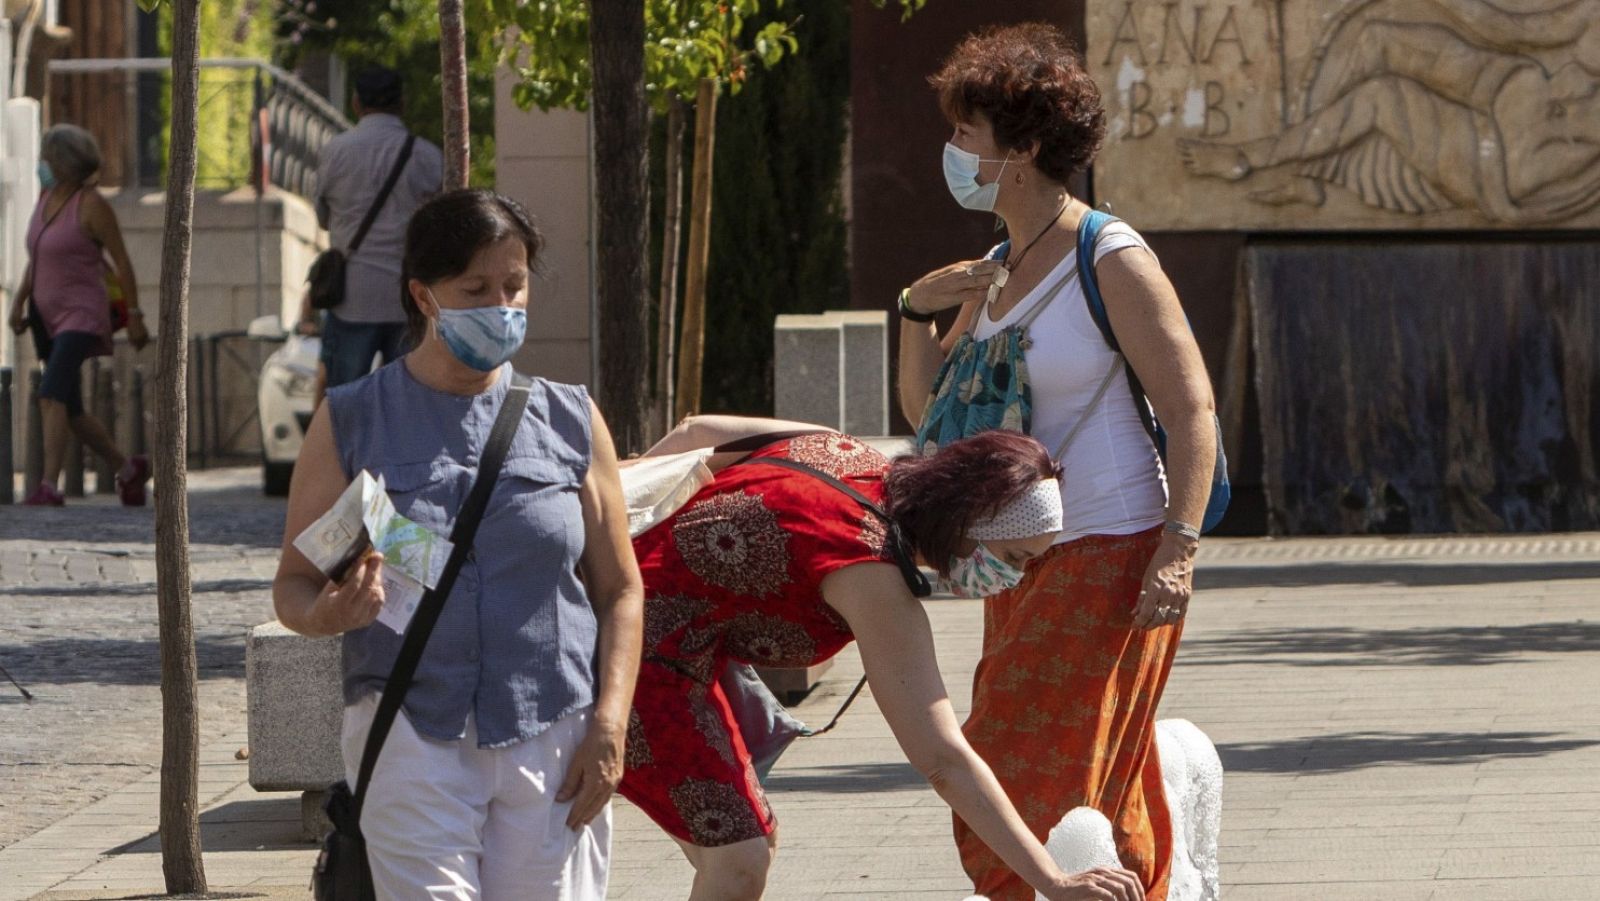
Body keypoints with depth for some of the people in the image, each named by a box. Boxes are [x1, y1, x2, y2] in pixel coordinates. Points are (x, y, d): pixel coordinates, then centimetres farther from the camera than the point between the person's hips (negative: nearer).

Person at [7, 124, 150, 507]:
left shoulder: (91, 204, -13)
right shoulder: (47, 196, 9)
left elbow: (121, 260, -11)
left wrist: (134, 316, -11)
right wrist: (20, 301, 10)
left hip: (80, 315, -8)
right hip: (47, 316, 8)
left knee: (52, 395, -26)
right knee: (72, 413, 13)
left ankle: (49, 486, -32)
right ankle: (128, 469, 31)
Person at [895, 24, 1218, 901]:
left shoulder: (1111, 261, -11)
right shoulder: (995, 271, 13)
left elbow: (1192, 409, -15)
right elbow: (926, 409, 17)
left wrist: (1178, 548, -24)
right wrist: (918, 311, 1)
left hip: (1111, 556, -8)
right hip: (1022, 562, 8)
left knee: (1038, 791, -8)